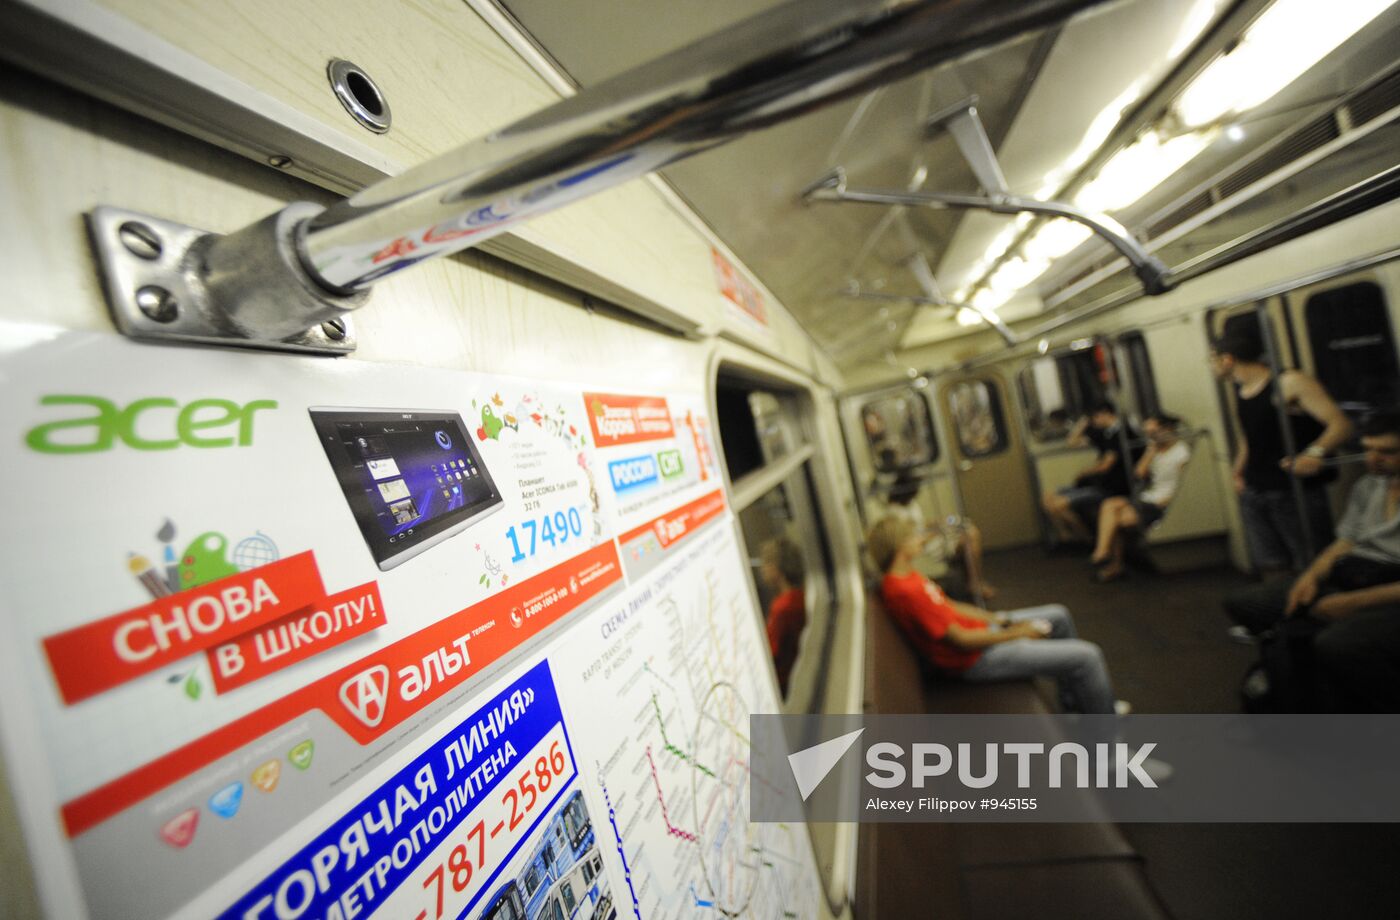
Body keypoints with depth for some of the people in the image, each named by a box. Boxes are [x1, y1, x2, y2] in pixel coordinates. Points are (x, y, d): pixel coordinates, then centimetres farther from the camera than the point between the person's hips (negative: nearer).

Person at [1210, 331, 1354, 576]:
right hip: (1252, 493, 6)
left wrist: (1314, 453, -34)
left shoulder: (1290, 383, -10)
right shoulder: (1239, 391, 12)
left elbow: (1340, 424, -17)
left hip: (1296, 490, -6)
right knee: (1271, 568, 8)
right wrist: (1238, 473, 14)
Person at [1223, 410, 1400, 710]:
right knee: (1242, 602, -4)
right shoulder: (1366, 486, 14)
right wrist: (1311, 575, -4)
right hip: (1345, 581, 7)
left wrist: (1354, 602, -20)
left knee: (1335, 645, -37)